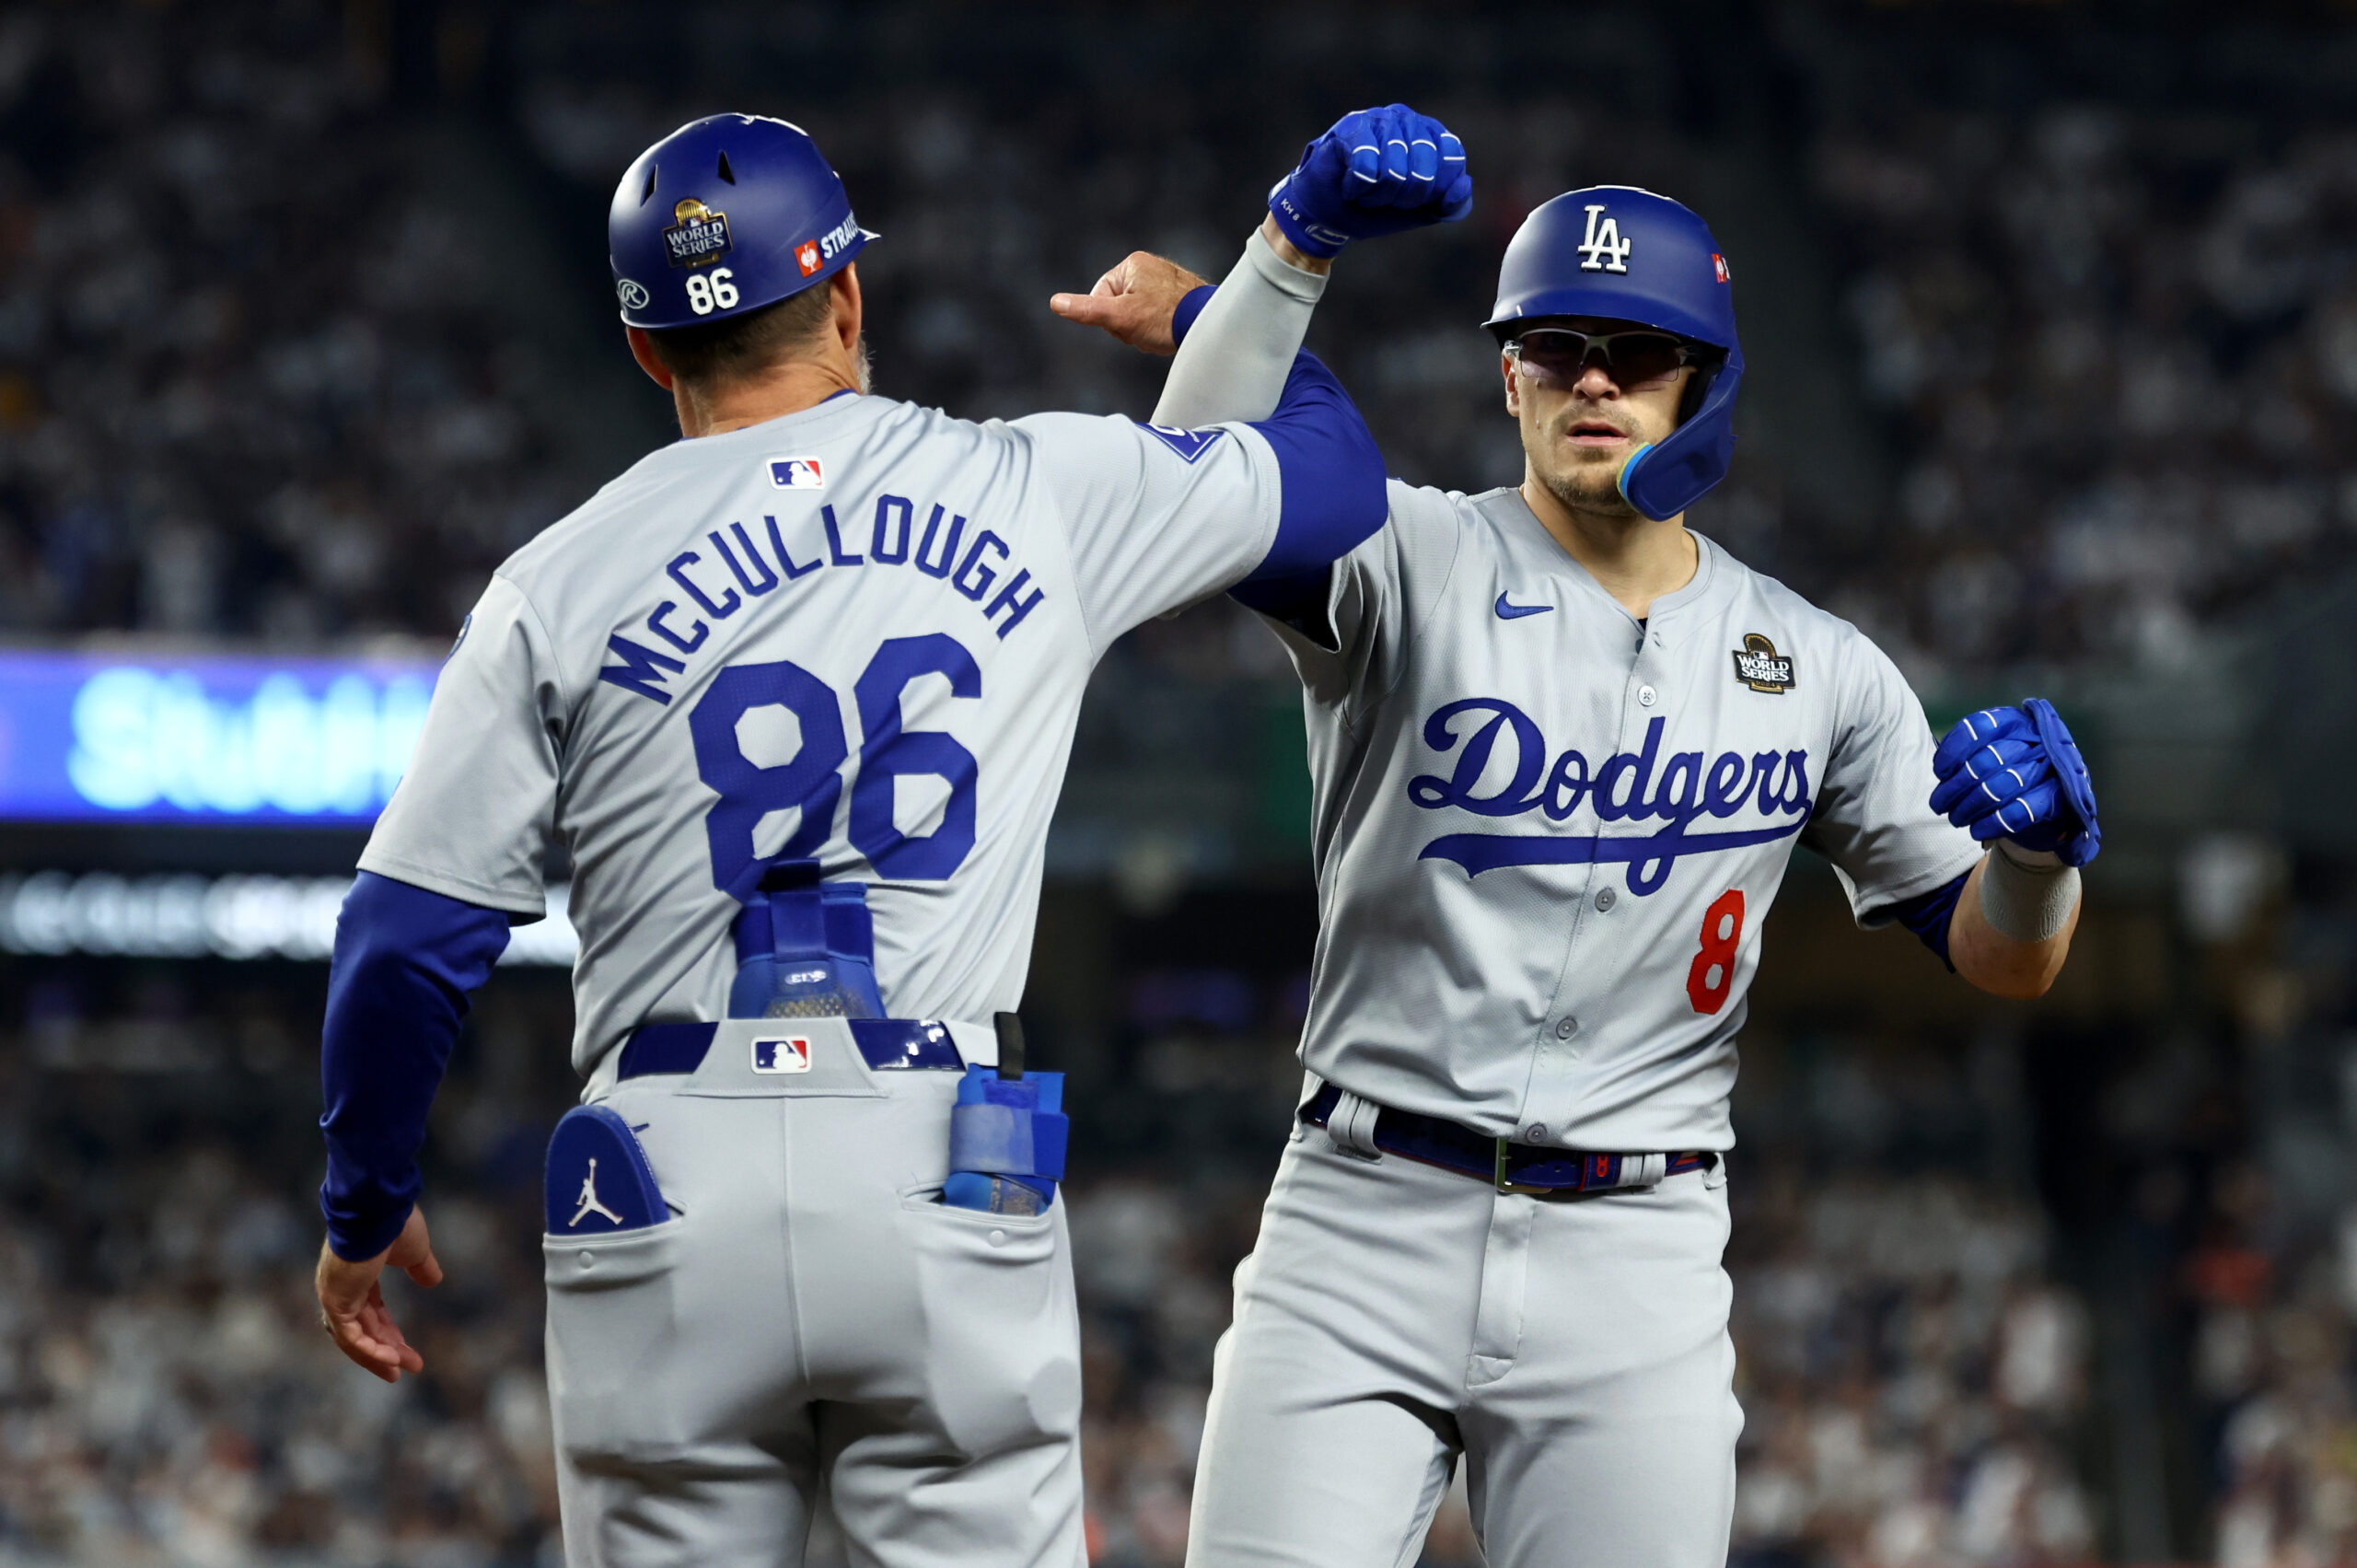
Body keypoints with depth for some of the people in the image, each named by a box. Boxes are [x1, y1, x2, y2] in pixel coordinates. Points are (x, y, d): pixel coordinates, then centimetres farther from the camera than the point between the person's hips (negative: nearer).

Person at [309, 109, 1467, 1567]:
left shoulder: (564, 585, 2)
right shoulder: (1041, 495, 4)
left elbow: (407, 943, 2)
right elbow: (1331, 474, 20)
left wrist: (363, 1205, 16)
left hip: (670, 1190, 0)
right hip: (951, 1173, 0)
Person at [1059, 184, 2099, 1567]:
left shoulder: (1820, 672, 9)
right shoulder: (1406, 567, 0)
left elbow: (2003, 959, 10)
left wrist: (2046, 841, -12)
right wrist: (1288, 254, -36)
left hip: (1632, 1259, 2)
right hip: (1363, 1234, -2)